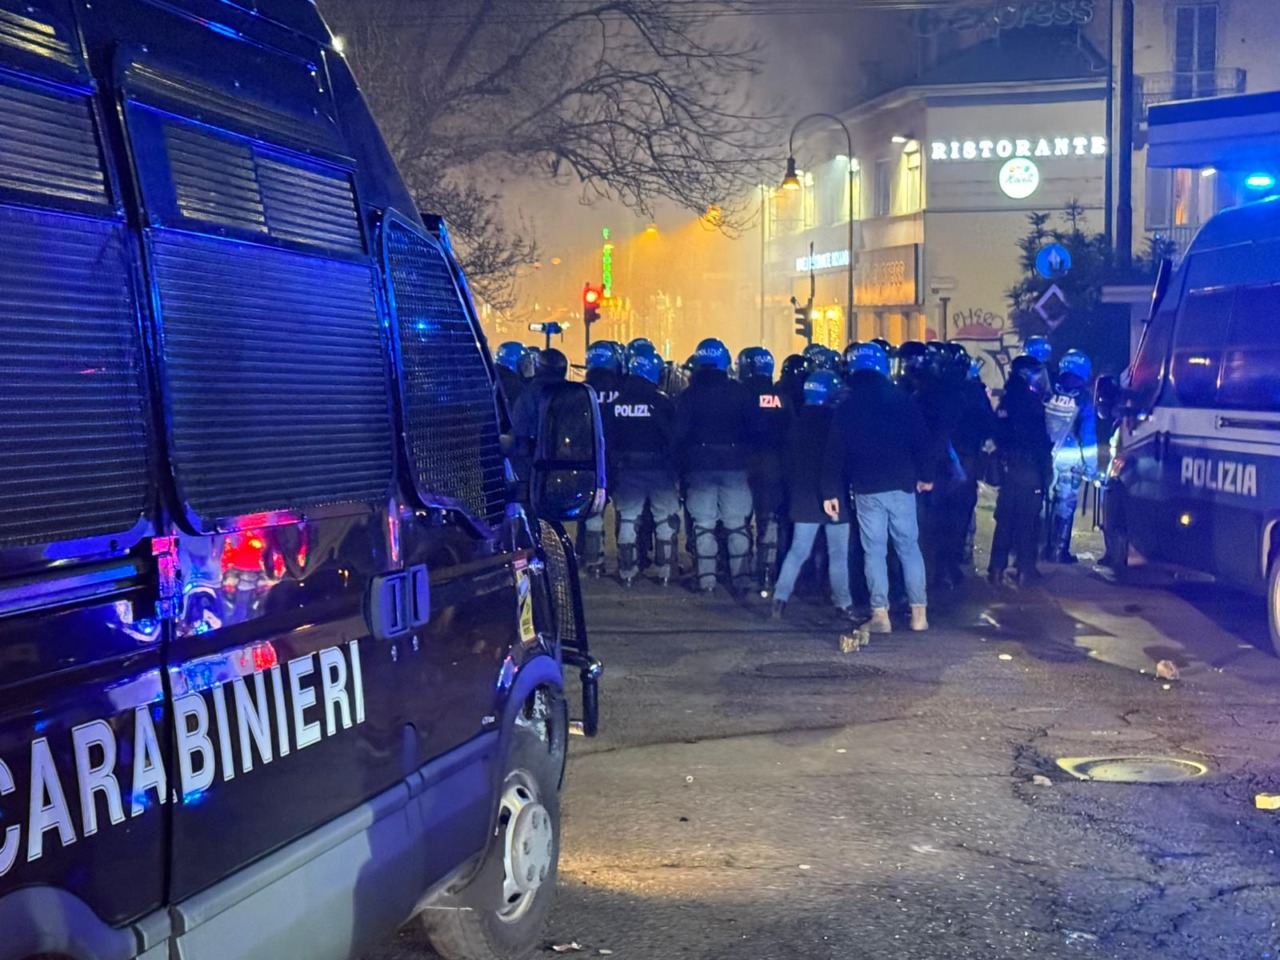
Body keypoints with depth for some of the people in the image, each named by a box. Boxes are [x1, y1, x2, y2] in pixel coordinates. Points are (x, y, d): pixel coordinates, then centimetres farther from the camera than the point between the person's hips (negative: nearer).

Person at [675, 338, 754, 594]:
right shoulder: (739, 392, -2)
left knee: (704, 525, 4)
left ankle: (706, 579, 1)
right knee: (737, 524, 7)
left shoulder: (690, 394, -4)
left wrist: (682, 462, 5)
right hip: (735, 464, 1)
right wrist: (745, 457, 12)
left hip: (701, 466, -1)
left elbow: (679, 433, -5)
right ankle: (739, 578, 6)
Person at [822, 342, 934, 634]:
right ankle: (919, 611, 6)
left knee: (874, 551, 3)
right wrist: (924, 475, 9)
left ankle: (880, 613, -1)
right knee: (909, 547, 8)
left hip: (866, 489, 0)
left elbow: (835, 454, 1)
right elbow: (921, 440, 0)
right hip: (901, 486, 0)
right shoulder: (903, 400, 1)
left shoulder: (845, 408, 3)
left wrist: (831, 492, 3)